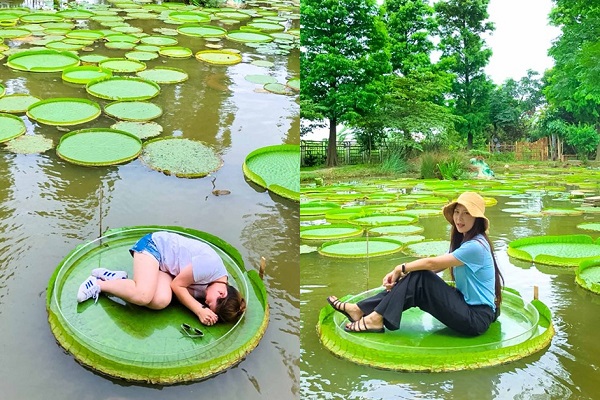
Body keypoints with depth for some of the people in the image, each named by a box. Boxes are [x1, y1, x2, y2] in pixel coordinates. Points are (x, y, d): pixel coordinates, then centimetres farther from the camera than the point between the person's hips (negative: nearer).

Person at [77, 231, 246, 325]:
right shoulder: (211, 265, -31)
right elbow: (177, 284, -20)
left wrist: (204, 310, -22)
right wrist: (200, 310, -25)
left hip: (165, 267, 7)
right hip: (154, 244, -6)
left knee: (162, 301, -24)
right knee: (143, 295, -32)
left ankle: (116, 278, -6)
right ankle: (99, 284, -8)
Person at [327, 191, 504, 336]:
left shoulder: (475, 246, -19)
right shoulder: (463, 241, 12)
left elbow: (432, 263, -18)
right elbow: (434, 266, 5)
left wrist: (401, 268, -4)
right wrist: (399, 273, -8)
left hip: (477, 317, -9)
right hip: (466, 305, 9)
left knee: (420, 279, -19)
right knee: (416, 277, -4)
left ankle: (377, 319, -15)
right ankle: (359, 309, -4)